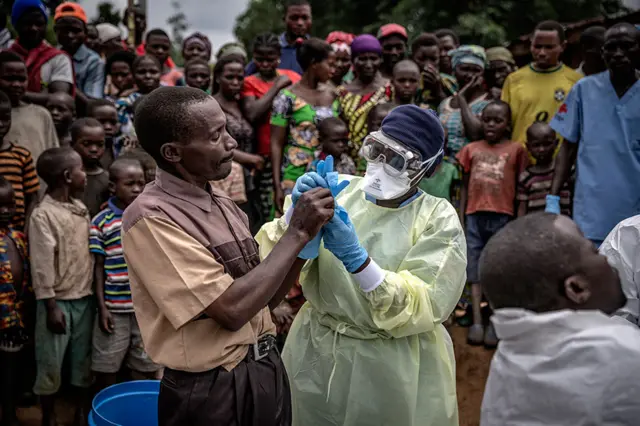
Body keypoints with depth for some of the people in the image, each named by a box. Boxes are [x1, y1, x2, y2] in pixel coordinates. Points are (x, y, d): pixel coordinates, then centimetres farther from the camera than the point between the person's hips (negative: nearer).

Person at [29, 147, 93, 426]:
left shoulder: (80, 208, 7)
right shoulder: (42, 215, -13)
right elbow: (42, 267, -15)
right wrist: (52, 307, -15)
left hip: (85, 298, 6)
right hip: (59, 301, -6)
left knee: (83, 361, 15)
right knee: (51, 365, 6)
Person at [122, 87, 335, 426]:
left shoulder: (222, 204, 5)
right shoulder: (151, 216, -19)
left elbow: (268, 296, 9)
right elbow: (232, 309, -24)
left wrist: (304, 234, -5)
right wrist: (297, 233, -18)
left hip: (267, 370, 7)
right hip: (212, 391, -7)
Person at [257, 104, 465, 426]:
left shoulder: (438, 218, -8)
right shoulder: (339, 191, -2)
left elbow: (423, 307, -19)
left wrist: (355, 257, -29)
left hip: (395, 366, -2)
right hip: (316, 353, 3)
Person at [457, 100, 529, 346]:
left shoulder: (516, 150, 3)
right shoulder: (471, 150, 10)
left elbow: (520, 187, 3)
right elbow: (465, 187, 12)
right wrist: (460, 219, 7)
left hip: (502, 217, -2)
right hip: (474, 216, 3)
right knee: (475, 268, 2)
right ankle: (477, 322, 5)